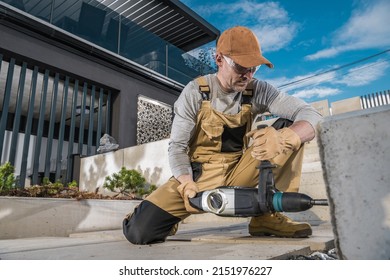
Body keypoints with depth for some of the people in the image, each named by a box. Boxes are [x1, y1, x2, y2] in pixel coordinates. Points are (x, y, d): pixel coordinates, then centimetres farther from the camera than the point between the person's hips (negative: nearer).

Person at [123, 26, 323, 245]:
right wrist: (188, 187, -29)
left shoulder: (258, 91, -7)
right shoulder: (195, 92, -10)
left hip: (237, 174, 3)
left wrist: (283, 138, -36)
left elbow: (312, 116, -14)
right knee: (139, 231, -21)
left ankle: (268, 216, -14)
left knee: (290, 128, -16)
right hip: (198, 175, -2)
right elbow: (177, 148, -11)